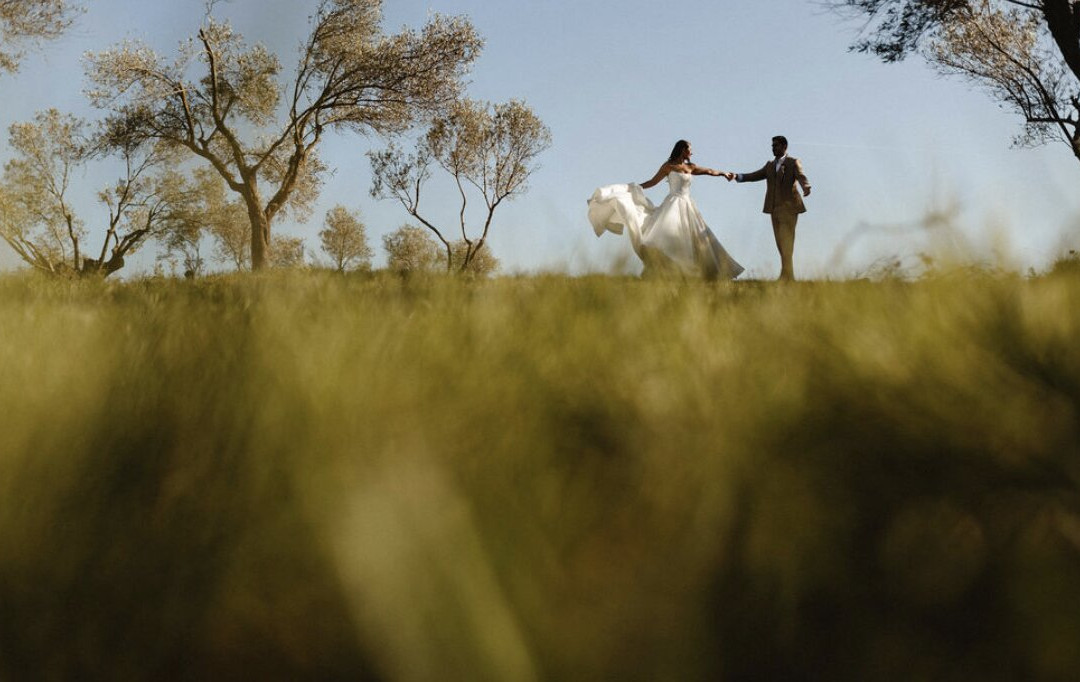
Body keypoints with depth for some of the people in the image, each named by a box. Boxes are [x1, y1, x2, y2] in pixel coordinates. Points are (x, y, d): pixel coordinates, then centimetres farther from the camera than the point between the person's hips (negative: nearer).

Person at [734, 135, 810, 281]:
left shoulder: (793, 163, -1)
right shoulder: (770, 165, 18)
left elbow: (801, 176, -18)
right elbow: (755, 176, 11)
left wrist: (806, 187, -40)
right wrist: (737, 176, -4)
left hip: (788, 208, -6)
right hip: (775, 209, 6)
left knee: (786, 243, -12)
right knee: (780, 243, 6)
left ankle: (786, 276, -13)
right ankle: (789, 277, 11)